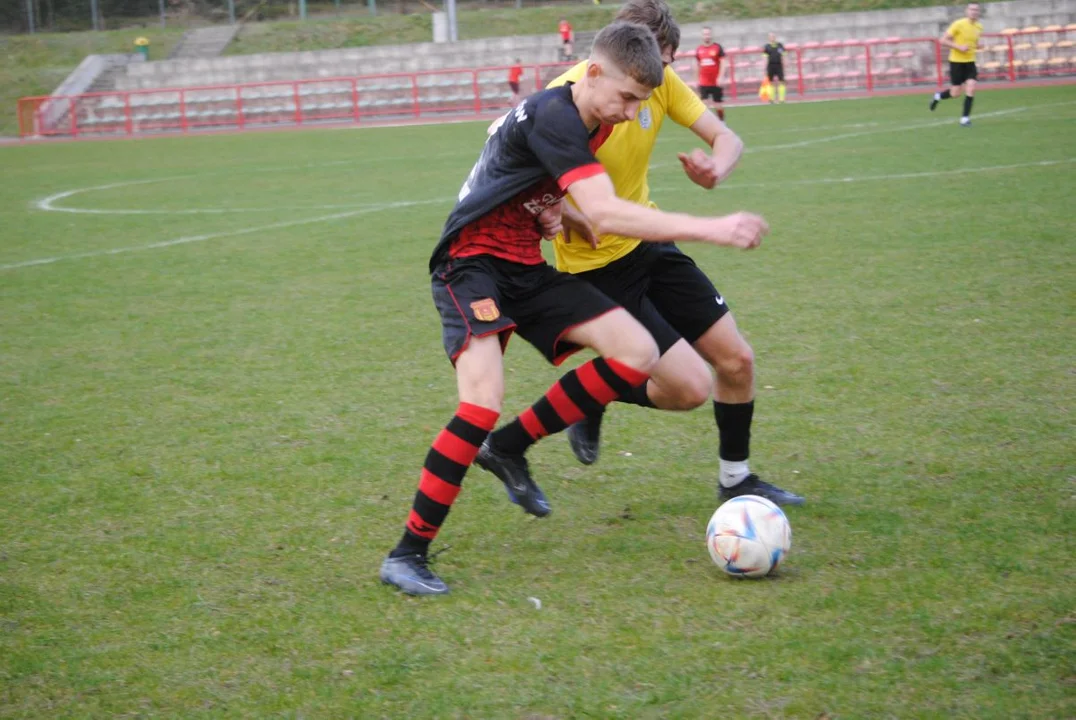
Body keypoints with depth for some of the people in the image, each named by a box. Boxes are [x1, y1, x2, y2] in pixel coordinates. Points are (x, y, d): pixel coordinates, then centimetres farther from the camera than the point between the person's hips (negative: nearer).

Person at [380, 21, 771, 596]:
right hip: (472, 263, -9)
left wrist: (551, 212, 4)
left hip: (527, 269, 9)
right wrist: (709, 229, -36)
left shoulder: (591, 123, 7)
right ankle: (407, 555, -16)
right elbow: (605, 214, -34)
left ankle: (510, 449, 6)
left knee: (637, 354, -6)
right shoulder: (552, 117, -23)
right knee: (484, 403, -28)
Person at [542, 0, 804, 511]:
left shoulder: (660, 81, -6)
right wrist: (573, 217, -41)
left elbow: (725, 137, -2)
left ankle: (735, 479, 29)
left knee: (737, 360, 7)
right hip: (598, 267, -7)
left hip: (650, 244, 7)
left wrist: (715, 169, -25)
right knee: (691, 387, -14)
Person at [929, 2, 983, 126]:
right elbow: (943, 41, -14)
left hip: (970, 61, 5)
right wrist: (959, 47, -23)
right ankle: (937, 96, 33)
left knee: (971, 89, -13)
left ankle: (965, 118, -4)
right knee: (955, 93, 0)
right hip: (956, 61, -4)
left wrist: (978, 46, 1)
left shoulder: (979, 27, 4)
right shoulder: (958, 24, -15)